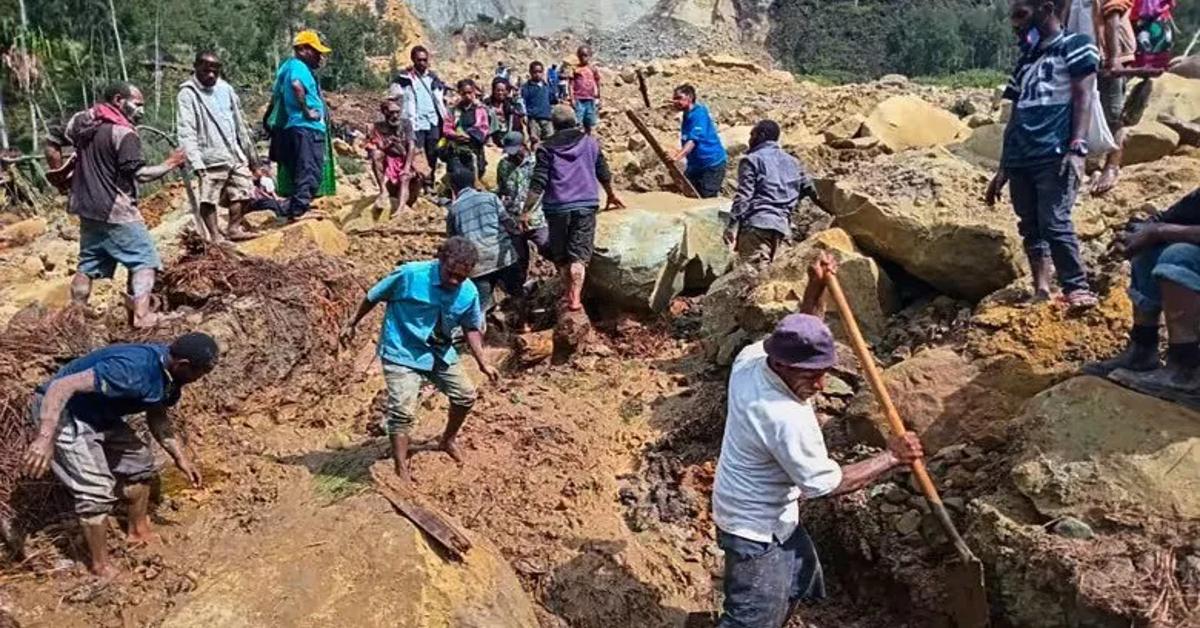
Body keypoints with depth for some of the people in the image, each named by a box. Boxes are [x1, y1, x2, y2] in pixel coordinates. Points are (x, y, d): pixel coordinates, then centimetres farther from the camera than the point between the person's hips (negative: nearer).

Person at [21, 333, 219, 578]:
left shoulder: (167, 371, -7)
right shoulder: (132, 370, -36)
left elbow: (156, 416, 10)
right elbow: (62, 386, -38)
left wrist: (180, 456, 7)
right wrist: (45, 438, -46)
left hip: (97, 414, 9)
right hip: (61, 411, -9)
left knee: (139, 460, 16)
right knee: (97, 490, -12)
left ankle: (138, 530, 36)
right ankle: (101, 566, 6)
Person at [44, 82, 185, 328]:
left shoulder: (81, 120, 8)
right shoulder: (124, 133, -17)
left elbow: (52, 144, 16)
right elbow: (139, 173, -21)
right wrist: (169, 164, -9)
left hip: (87, 208, 8)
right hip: (116, 211, -8)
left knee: (88, 264, 17)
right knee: (145, 260, -1)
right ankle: (141, 315, -10)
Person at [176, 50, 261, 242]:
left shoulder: (225, 89, 12)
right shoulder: (187, 94, -6)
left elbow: (239, 122, 18)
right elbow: (186, 132, -14)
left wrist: (250, 152, 19)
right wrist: (196, 162, -23)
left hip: (235, 154, 6)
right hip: (211, 158, -6)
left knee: (243, 191, 10)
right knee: (209, 198, -5)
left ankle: (235, 228, 22)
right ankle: (215, 235, 2)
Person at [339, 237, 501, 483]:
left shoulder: (469, 293, -12)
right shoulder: (410, 274, -25)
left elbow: (470, 328, 5)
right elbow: (374, 296, -9)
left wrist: (483, 363, -1)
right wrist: (352, 324, 1)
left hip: (440, 352, 6)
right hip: (402, 353, -5)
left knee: (466, 395, 13)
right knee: (403, 411, -14)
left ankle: (446, 441, 40)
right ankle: (401, 471, -4)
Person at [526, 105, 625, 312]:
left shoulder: (547, 148, 1)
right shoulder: (590, 143, 9)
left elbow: (538, 184, -7)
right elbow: (604, 174, 17)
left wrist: (526, 211, -5)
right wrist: (611, 196, 34)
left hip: (557, 208, -1)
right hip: (586, 206, 1)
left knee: (560, 255, 15)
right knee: (579, 255, -2)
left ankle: (568, 293, 23)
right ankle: (575, 297, -14)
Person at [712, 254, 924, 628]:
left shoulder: (752, 356, -12)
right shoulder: (787, 419, -35)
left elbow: (801, 340, 10)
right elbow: (826, 484, -24)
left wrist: (815, 290, -4)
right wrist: (891, 458, -16)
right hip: (756, 529, -10)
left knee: (802, 578, 31)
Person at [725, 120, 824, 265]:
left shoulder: (751, 160, 3)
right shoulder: (793, 162, 23)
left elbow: (743, 196, -7)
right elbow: (810, 190, 26)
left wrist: (732, 225, -9)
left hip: (756, 223, -7)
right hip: (782, 225, 7)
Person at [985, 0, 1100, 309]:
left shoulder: (1076, 46, 6)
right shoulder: (1025, 60, 24)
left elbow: (1083, 99, -5)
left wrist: (1077, 148, -18)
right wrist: (1002, 170, 19)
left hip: (1055, 156, -7)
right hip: (1021, 160, 7)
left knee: (1055, 223, -17)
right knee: (1030, 227, 4)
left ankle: (1078, 289, -11)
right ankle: (1041, 292, 6)